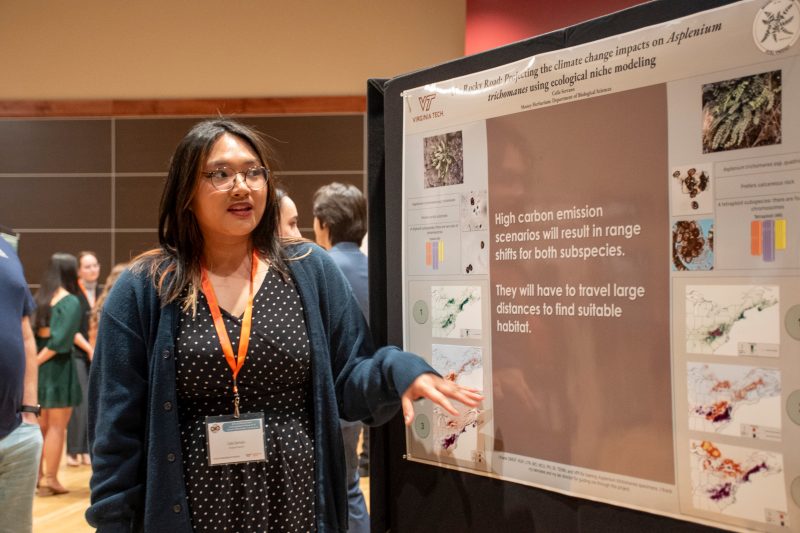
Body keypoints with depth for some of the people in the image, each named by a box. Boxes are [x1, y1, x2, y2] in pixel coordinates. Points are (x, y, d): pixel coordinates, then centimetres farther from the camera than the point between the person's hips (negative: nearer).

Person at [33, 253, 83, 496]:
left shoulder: (41, 297, 8)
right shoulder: (71, 302, -12)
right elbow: (60, 340, -19)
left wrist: (34, 360, -1)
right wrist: (37, 360, -11)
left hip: (40, 365, 7)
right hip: (59, 367, -7)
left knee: (40, 425, 18)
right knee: (57, 427, 3)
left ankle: (36, 475, 26)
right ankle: (51, 480, 8)